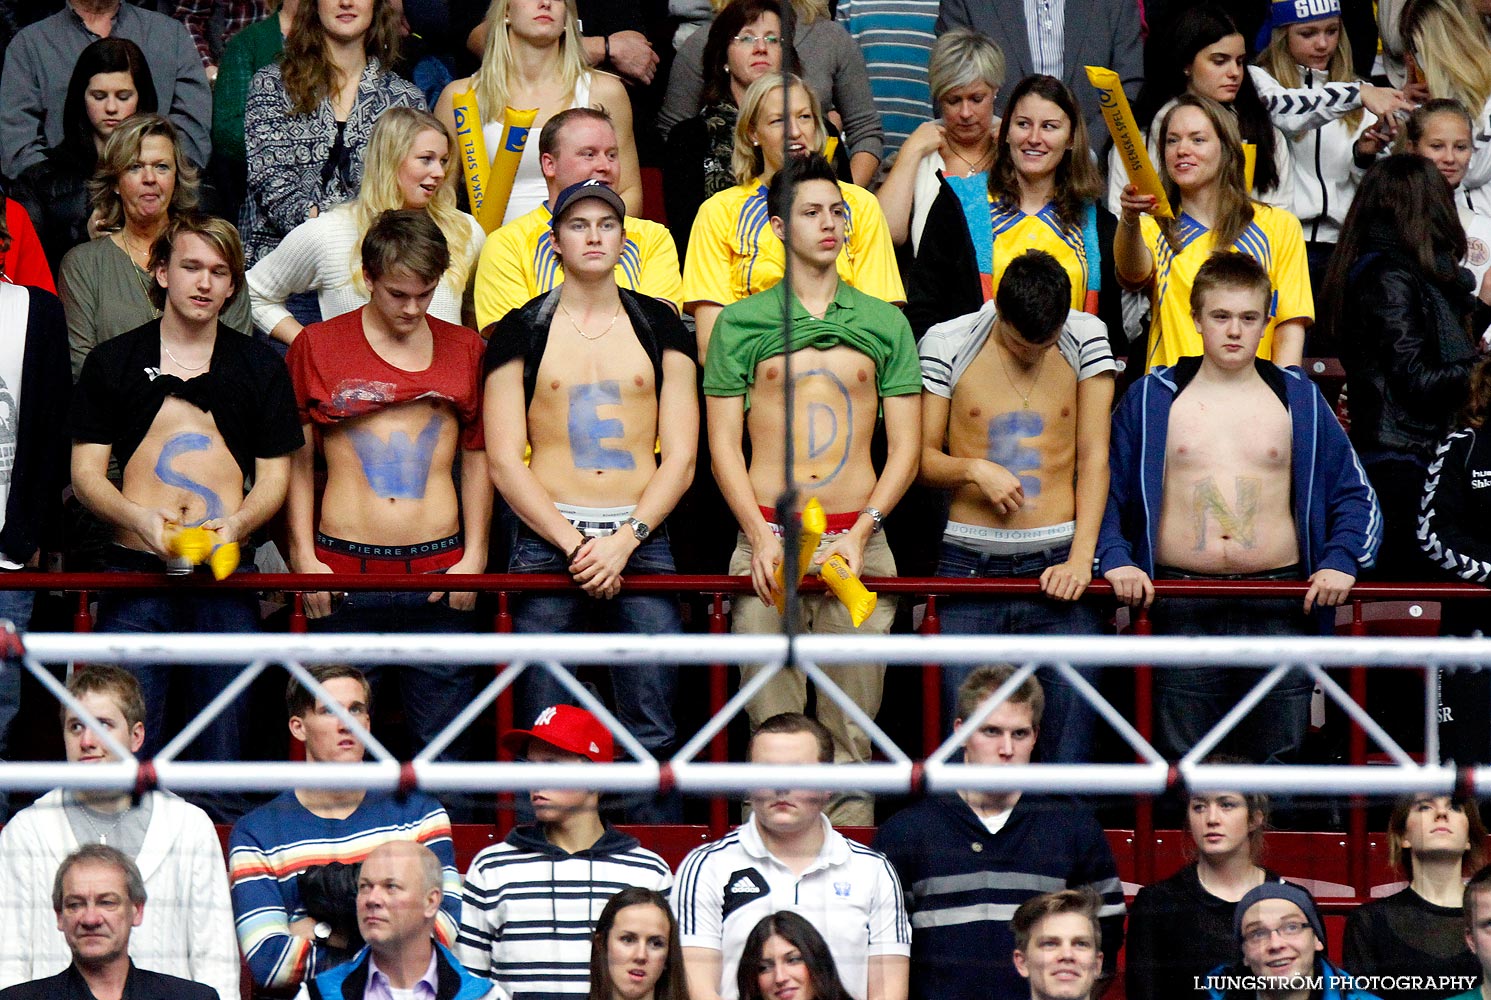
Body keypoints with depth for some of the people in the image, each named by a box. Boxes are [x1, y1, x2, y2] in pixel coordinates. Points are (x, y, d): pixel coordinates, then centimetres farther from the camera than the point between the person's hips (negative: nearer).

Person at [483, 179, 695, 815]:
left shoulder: (659, 326, 11)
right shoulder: (521, 332, 7)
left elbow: (680, 457, 6)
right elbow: (504, 460, 1)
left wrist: (625, 540, -7)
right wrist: (573, 543, -9)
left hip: (641, 541, 1)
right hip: (546, 541, -1)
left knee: (652, 735, -4)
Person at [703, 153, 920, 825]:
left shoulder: (883, 323, 12)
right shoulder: (741, 323, 9)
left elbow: (905, 447, 9)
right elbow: (724, 442, 6)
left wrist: (860, 533, -5)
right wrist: (761, 537, -7)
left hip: (859, 542, 1)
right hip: (769, 535, -1)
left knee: (851, 729, -2)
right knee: (774, 730, -5)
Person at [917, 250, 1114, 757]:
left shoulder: (1087, 340, 4)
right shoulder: (946, 344, 2)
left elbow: (1094, 456, 3)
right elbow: (922, 457, 7)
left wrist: (1080, 559, -6)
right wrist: (974, 470, -14)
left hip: (1058, 566, 0)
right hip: (968, 564, 0)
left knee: (1069, 737, -6)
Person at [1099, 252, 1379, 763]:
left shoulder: (1299, 399, 13)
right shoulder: (1150, 398, 10)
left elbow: (1354, 495, 14)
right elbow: (1107, 490, 9)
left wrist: (1341, 561, -2)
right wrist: (1115, 558, -8)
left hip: (1280, 605, 1)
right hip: (1181, 605, -1)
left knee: (1278, 759, -1)